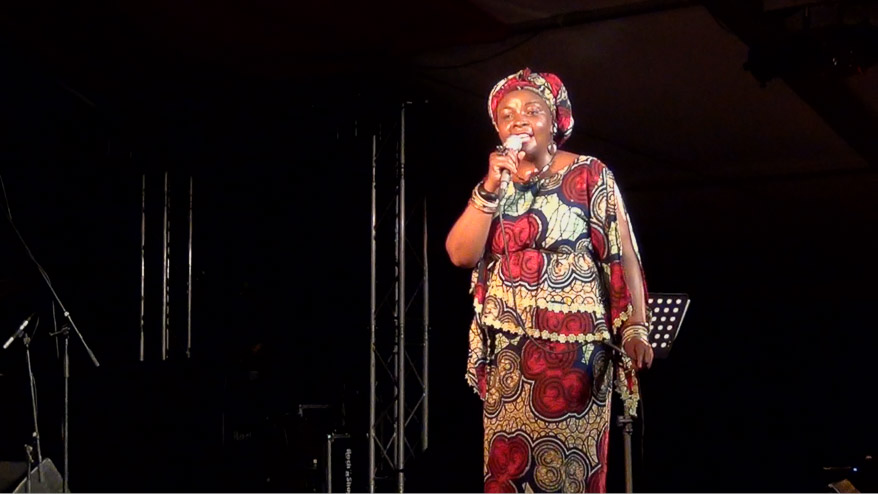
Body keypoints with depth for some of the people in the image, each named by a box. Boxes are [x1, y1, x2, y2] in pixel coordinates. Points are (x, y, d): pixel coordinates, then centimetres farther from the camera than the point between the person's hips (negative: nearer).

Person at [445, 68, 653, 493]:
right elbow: (461, 254, 1)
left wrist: (635, 329, -16)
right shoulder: (491, 188, 13)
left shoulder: (589, 175, 2)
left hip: (573, 347, -4)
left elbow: (623, 257, -4)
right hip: (507, 355, 4)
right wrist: (491, 188, -8)